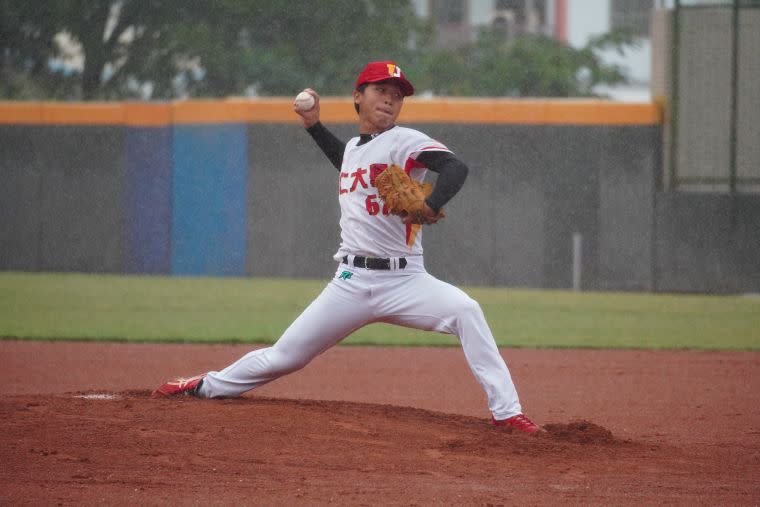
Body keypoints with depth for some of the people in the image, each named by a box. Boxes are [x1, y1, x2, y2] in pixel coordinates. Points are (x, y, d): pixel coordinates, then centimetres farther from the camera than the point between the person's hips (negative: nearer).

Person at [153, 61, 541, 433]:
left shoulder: (406, 142, -6)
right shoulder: (353, 147, 15)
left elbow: (456, 168, -23)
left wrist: (431, 206, -40)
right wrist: (314, 126, 33)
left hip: (403, 281, -5)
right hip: (350, 284, 5)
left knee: (465, 311, -31)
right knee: (284, 356, 7)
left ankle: (506, 412, -28)